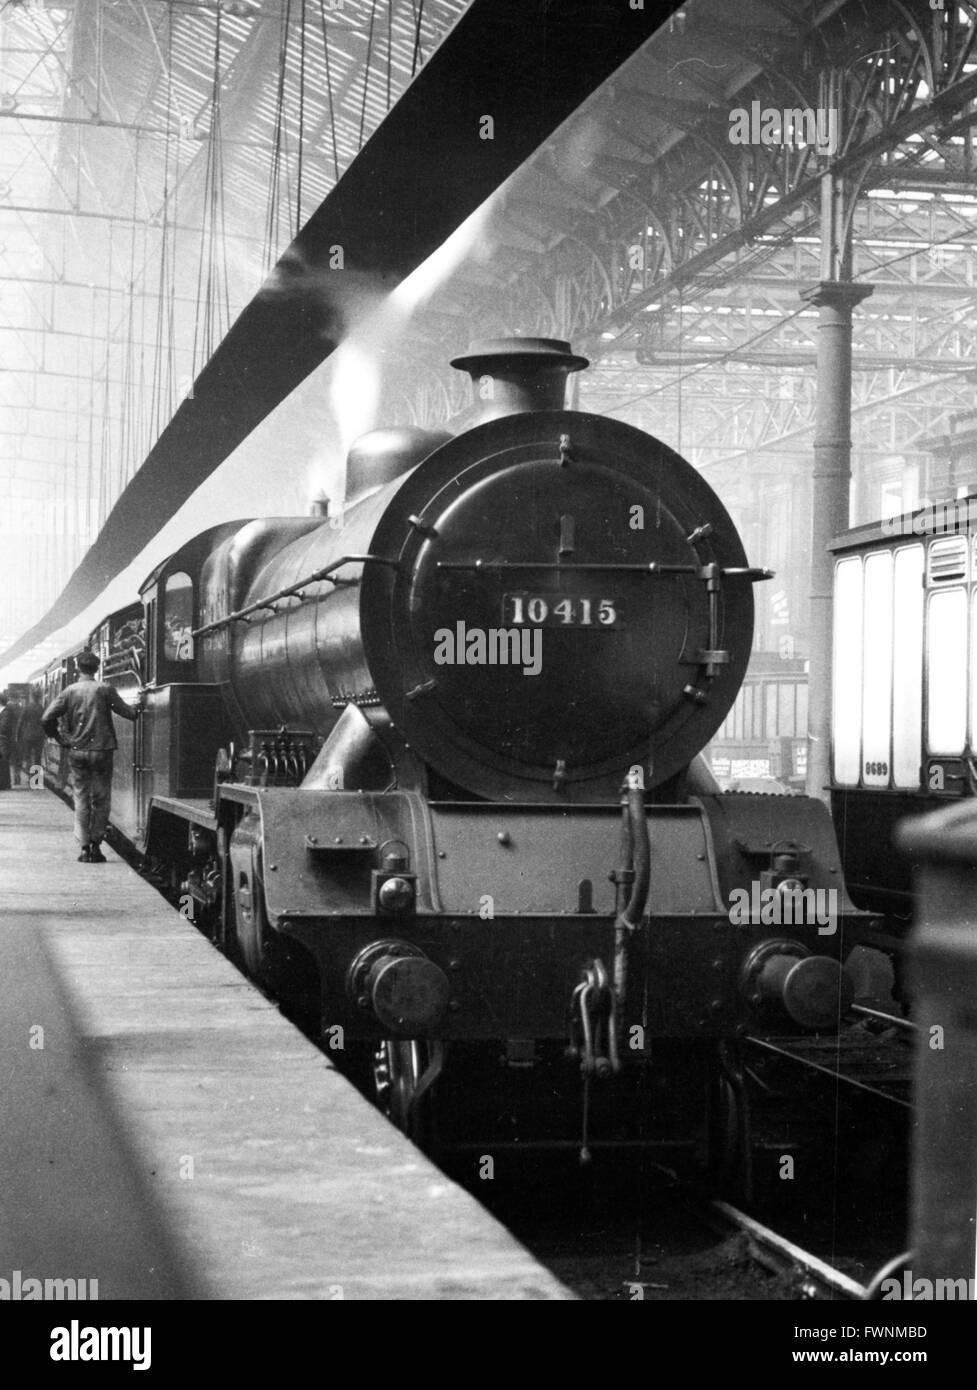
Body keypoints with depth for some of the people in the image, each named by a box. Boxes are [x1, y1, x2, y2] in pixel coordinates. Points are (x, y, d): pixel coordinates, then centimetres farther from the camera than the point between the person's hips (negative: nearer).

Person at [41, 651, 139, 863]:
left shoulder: (69, 692, 1)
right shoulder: (105, 689, -4)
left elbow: (46, 719, -4)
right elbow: (128, 713, -3)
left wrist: (60, 739, 11)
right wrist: (137, 707, 20)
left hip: (77, 751, 2)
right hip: (101, 750, -2)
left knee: (81, 800, 8)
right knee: (101, 800, 7)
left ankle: (85, 848, 3)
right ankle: (96, 844, 3)